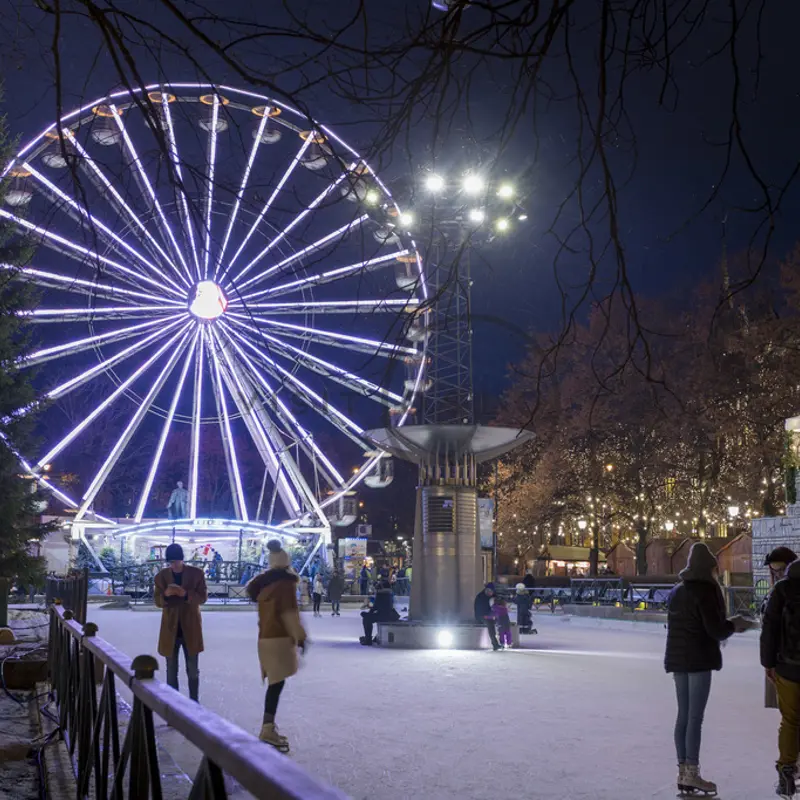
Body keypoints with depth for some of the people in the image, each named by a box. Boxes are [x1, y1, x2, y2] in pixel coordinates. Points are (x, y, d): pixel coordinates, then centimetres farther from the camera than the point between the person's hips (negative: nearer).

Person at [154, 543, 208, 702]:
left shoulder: (196, 573, -4)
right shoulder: (161, 576, 1)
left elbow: (203, 597, -6)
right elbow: (157, 601, 1)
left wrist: (186, 594, -25)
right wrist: (166, 595, -23)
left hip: (190, 628, -1)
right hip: (170, 628, 1)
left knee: (193, 670, 6)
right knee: (171, 671, 7)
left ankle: (194, 703, 17)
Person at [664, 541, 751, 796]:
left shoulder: (676, 592, 12)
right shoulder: (705, 591, -13)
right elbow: (715, 630, -16)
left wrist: (726, 625, 20)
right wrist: (733, 626, 5)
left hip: (678, 659, 8)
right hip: (699, 660, -8)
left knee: (683, 715, 10)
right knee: (695, 717, -5)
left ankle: (682, 771, 13)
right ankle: (692, 773, -3)